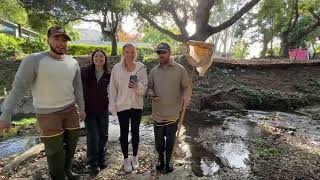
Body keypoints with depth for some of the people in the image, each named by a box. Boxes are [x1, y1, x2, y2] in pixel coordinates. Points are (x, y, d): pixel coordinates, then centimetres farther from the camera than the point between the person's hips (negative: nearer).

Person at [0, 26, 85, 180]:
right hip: (48, 114, -5)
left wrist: (81, 108, 11)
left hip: (70, 110, 5)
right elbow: (18, 88, -11)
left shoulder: (73, 63, 1)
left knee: (71, 143, 16)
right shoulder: (34, 60, -14)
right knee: (55, 149, 5)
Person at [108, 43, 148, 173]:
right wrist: (113, 106, -4)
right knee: (124, 133, 12)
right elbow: (113, 88, -3)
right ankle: (126, 159, 32)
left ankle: (135, 157, 36)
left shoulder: (141, 68, -5)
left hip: (137, 105, 1)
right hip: (122, 106, 0)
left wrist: (137, 86, -27)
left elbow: (144, 88, -6)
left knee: (135, 132, 15)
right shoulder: (116, 68, -6)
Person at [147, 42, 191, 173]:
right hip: (158, 112, 2)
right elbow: (149, 87, 10)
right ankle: (161, 160, 43)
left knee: (170, 140, 15)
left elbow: (186, 87, -2)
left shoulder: (180, 69, -7)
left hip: (173, 113, -2)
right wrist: (151, 94, -12)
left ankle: (168, 161, 40)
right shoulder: (153, 71, 2)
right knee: (159, 139, 17)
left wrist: (186, 96, -23)